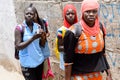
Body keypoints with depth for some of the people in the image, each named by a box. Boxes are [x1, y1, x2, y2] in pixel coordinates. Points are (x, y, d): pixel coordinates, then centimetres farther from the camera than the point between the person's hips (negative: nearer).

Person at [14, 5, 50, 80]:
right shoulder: (19, 28, -12)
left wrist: (42, 36, -12)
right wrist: (33, 38, -24)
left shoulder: (38, 26, 2)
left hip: (39, 60, 5)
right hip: (27, 62, -4)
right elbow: (18, 46, -17)